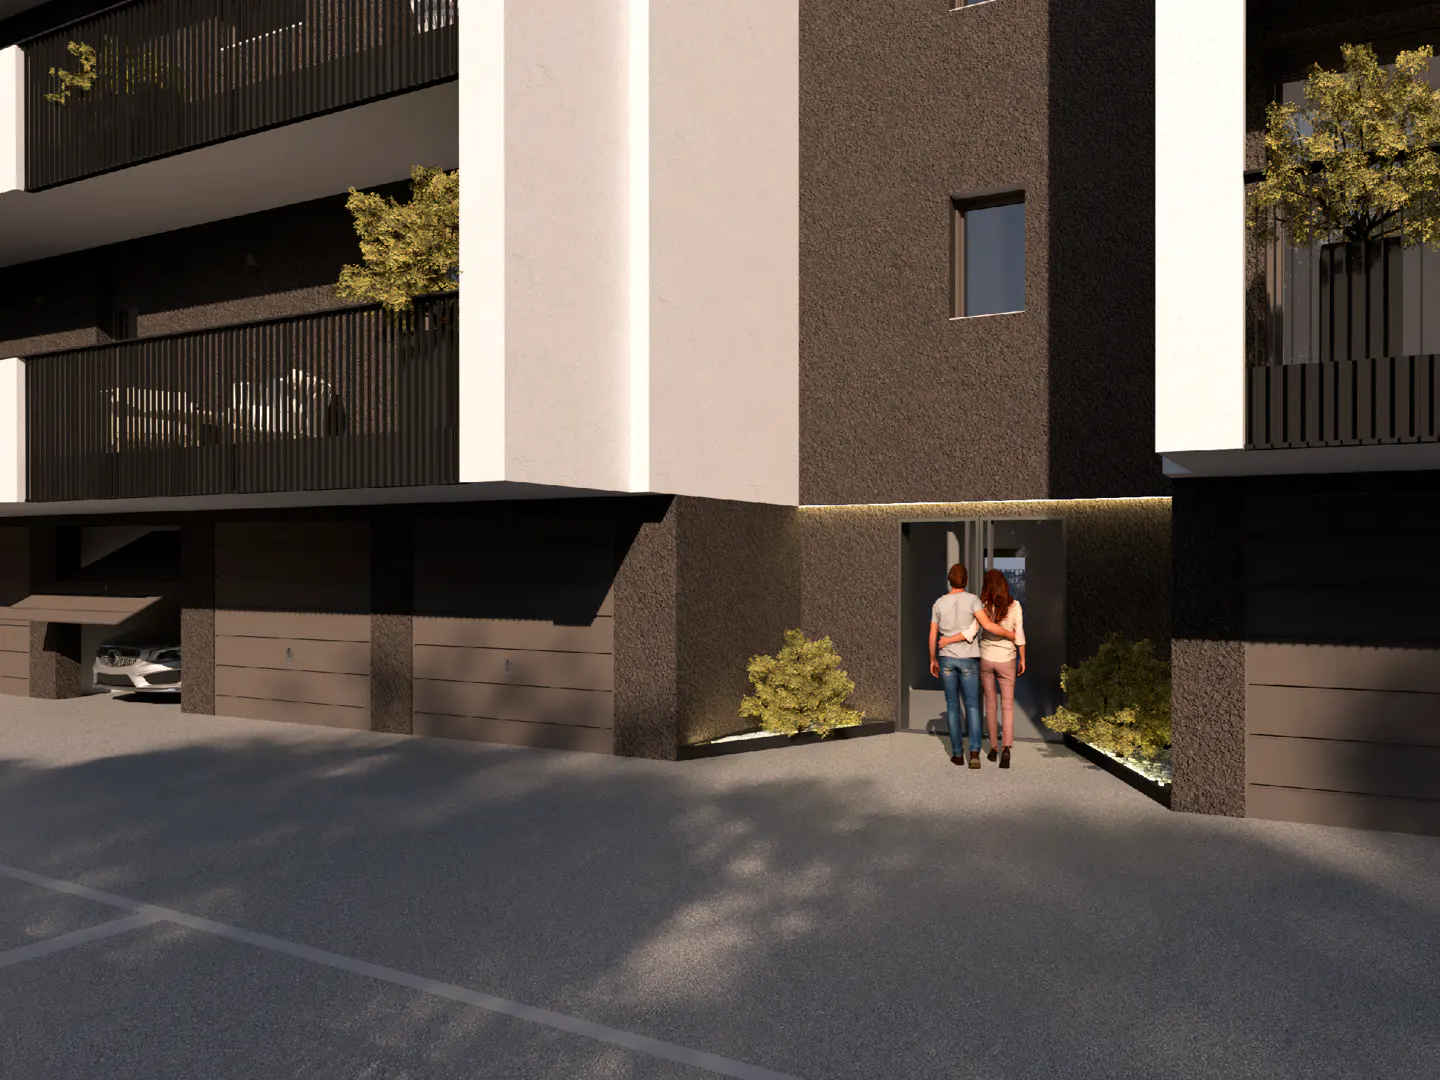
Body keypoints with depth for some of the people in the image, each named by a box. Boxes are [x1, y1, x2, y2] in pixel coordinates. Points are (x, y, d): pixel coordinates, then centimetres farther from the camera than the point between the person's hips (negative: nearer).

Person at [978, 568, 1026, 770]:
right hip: (1006, 660, -1)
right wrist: (1023, 659, 3)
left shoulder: (982, 605, -11)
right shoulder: (1014, 605, -11)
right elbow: (1019, 635, -8)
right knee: (1008, 705, 4)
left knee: (990, 703, 16)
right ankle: (1006, 748, -16)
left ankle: (993, 748, 21)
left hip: (985, 658, 1)